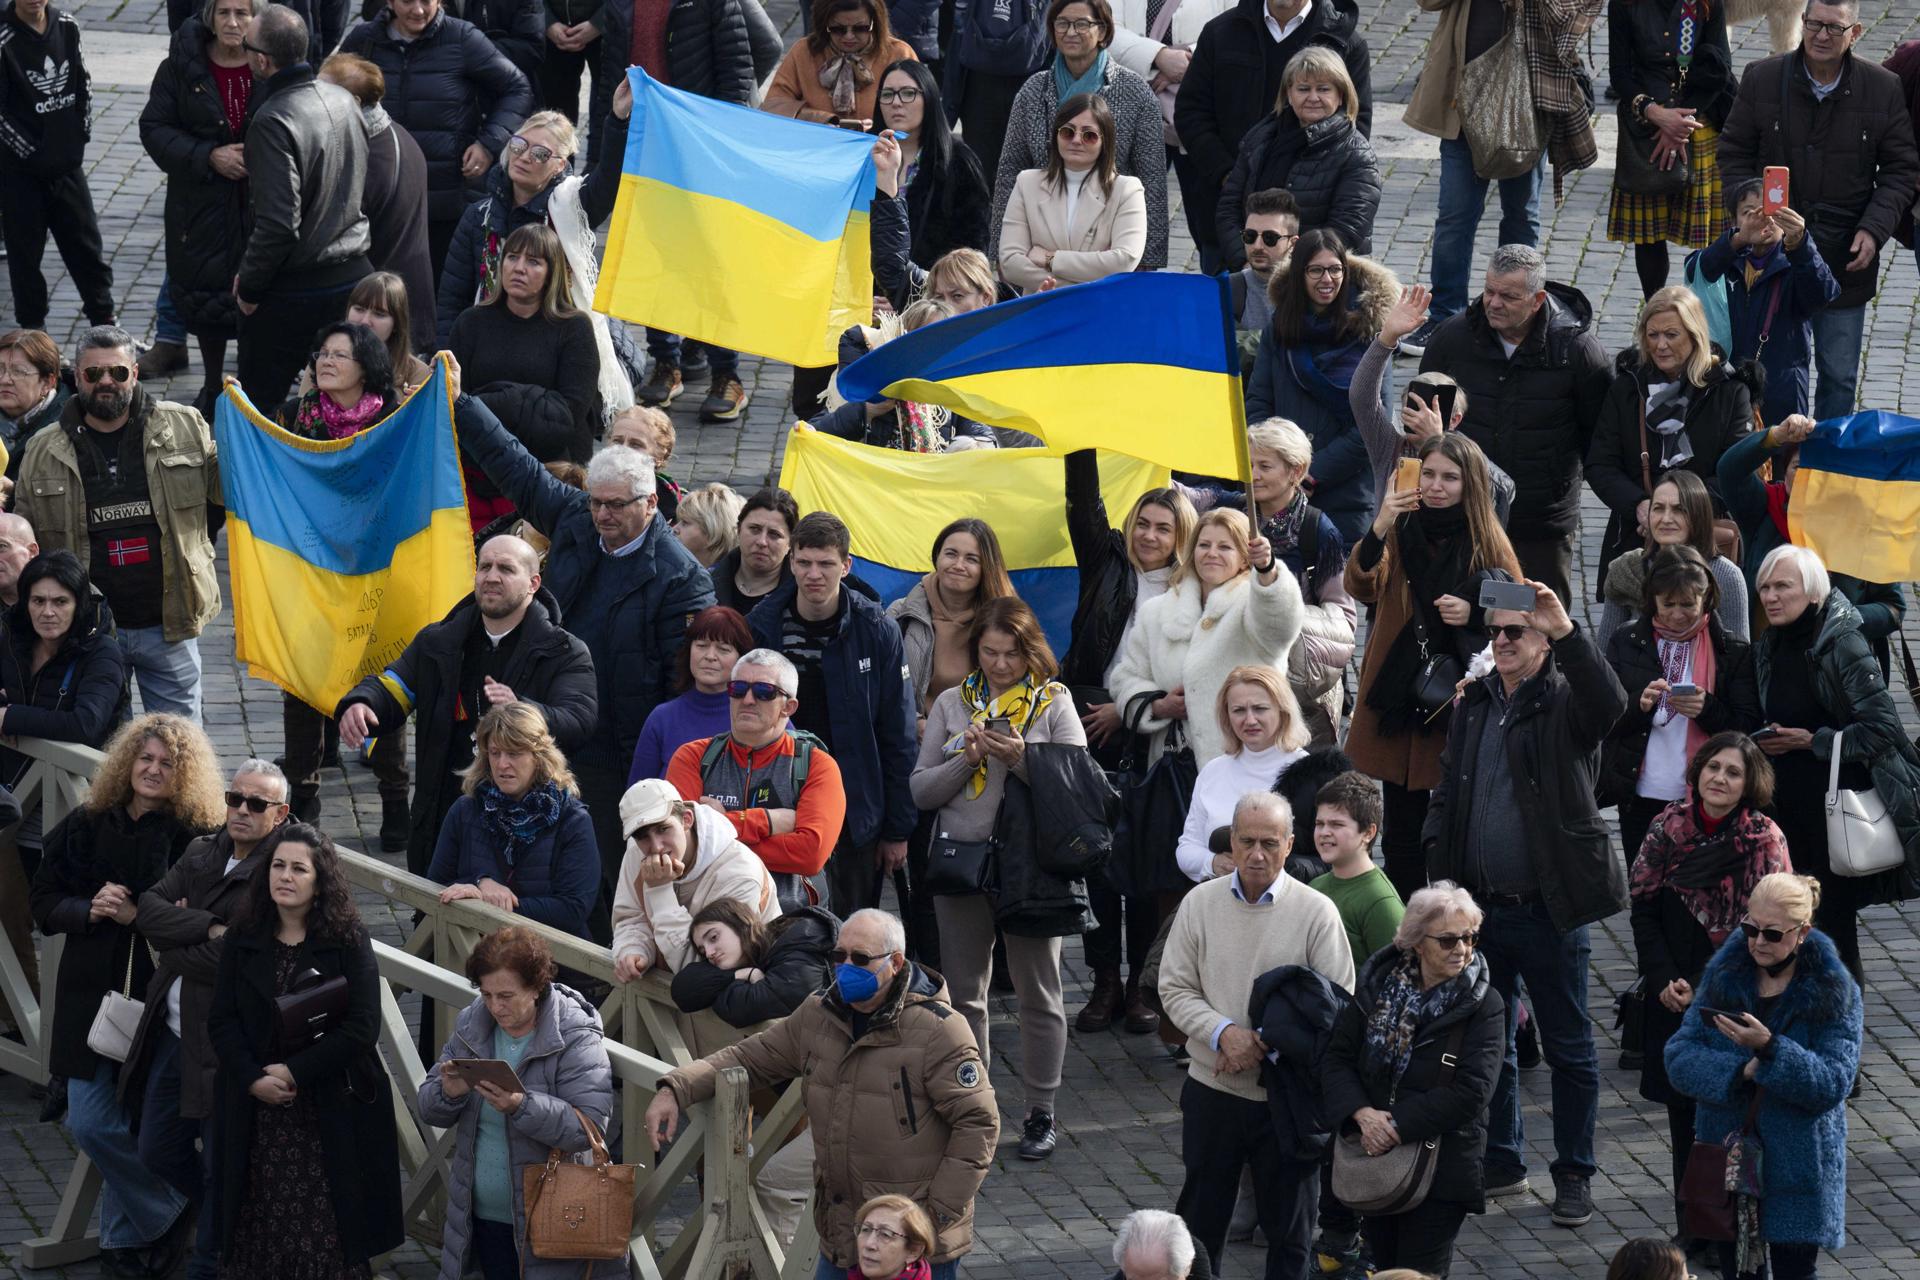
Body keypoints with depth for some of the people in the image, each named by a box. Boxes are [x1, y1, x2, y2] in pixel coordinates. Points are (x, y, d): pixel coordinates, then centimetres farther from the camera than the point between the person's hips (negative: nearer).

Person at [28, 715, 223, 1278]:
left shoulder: (197, 839, -5)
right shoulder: (85, 827, 6)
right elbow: (44, 903, 8)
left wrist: (138, 916, -20)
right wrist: (89, 911, -11)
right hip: (92, 993, 4)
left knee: (123, 1124, -5)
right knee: (91, 1122, -3)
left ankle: (125, 1234, 17)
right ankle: (172, 1212, 17)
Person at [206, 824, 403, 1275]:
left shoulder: (349, 942, -2)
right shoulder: (242, 941, 8)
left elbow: (361, 1027, -9)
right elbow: (221, 1022, 4)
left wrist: (293, 1072, -13)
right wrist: (254, 1079, -12)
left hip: (329, 1113, -3)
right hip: (256, 1115, 3)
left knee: (328, 1235, -5)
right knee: (257, 1236, 2)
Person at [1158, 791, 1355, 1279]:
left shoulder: (1316, 913, -7)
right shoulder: (1201, 904, -1)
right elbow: (1174, 990, 0)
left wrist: (1267, 1044, -15)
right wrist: (1223, 1033, -17)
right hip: (1212, 1089, 2)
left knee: (1288, 1225, 9)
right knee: (1200, 1219, 12)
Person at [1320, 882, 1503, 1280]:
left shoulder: (1484, 1005, -10)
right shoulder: (1378, 986, 2)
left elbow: (1470, 1091, -18)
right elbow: (1338, 1058, 1)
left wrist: (1398, 1128, -20)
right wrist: (1362, 1113, -18)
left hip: (1439, 1171, -4)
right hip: (1373, 1160, 4)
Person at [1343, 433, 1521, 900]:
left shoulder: (1488, 542, 0)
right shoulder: (1401, 532, 3)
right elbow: (1362, 588, -13)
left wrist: (1474, 613, -15)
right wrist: (1379, 528, -28)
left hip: (1461, 708, -2)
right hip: (1399, 704, 2)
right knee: (1402, 835, 8)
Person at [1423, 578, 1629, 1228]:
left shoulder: (1564, 700, -8)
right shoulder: (1474, 703, 9)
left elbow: (1609, 704, -32)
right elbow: (1447, 790, 16)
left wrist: (1565, 631, -40)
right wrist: (1439, 869, 5)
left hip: (1547, 907, -6)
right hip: (1479, 906, 6)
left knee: (1568, 1047, 4)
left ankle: (1574, 1176, 14)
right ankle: (1500, 1163, 27)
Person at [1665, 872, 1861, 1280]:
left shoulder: (1834, 992, -8)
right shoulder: (1723, 976, 1)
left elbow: (1833, 1083, -17)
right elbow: (1679, 1058, -5)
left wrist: (1770, 1049, -30)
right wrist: (1741, 1072, -22)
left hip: (1798, 1167, -3)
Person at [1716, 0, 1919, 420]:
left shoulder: (1884, 90, -2)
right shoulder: (1761, 79, -2)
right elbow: (1733, 154, 6)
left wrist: (1874, 229, -9)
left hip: (1846, 259, 1)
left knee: (1840, 377, 9)